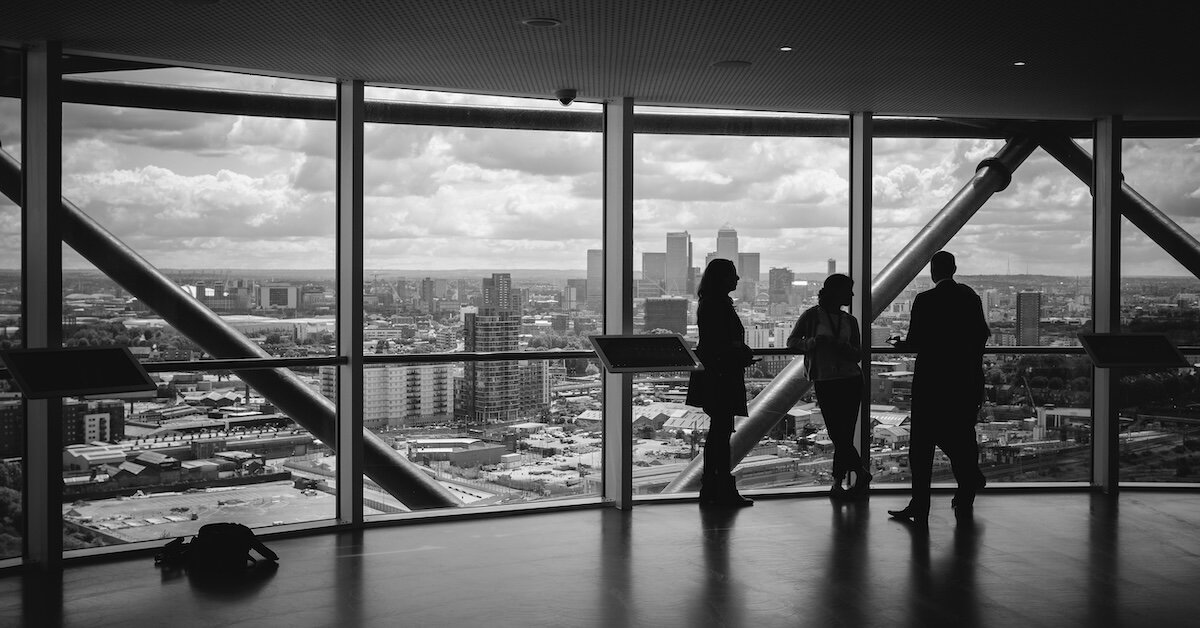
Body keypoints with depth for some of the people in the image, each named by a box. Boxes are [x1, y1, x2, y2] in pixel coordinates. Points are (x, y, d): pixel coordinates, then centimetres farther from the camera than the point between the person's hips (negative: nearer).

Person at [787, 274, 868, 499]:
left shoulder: (850, 321, 12)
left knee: (844, 435, -2)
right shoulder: (812, 316, 2)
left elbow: (858, 355, 8)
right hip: (824, 381, -2)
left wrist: (844, 347, -14)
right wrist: (814, 341, -16)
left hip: (851, 380, 3)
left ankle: (838, 483, 7)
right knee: (838, 434, -5)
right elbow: (791, 341, 2)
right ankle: (861, 474, 5)